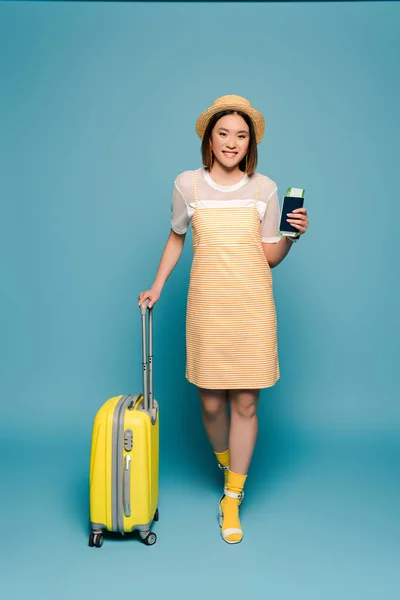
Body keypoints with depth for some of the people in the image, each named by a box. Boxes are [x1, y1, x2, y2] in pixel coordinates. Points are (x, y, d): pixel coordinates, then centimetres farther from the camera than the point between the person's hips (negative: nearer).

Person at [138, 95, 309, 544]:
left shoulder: (264, 189, 3)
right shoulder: (187, 185, 2)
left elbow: (270, 257, 5)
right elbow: (176, 237, 16)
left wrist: (292, 235, -12)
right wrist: (157, 286, 14)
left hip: (252, 306, 0)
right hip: (208, 305, 0)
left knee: (245, 404, 2)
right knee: (211, 403, 6)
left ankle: (232, 500, 18)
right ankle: (228, 467, 39)